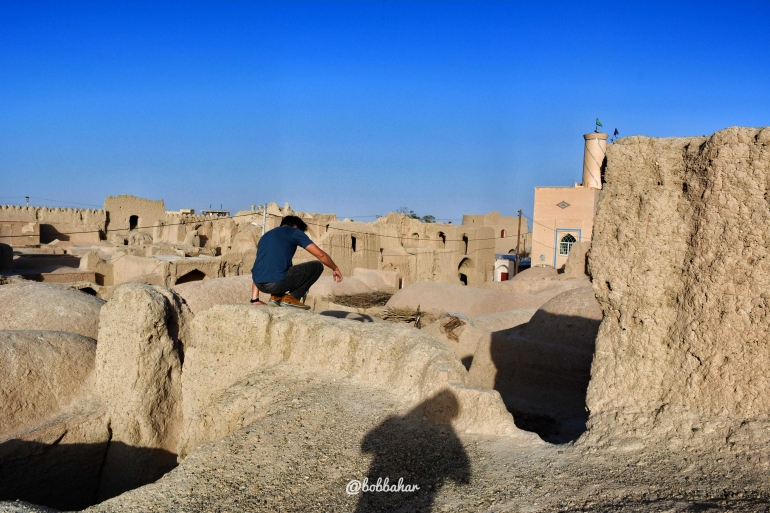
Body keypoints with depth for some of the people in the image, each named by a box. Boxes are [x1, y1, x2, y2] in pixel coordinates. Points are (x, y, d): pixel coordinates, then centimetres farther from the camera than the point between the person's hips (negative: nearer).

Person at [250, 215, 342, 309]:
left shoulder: (266, 236, 29)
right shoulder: (294, 232, 11)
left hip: (260, 284, 7)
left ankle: (275, 297, 17)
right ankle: (290, 298, 2)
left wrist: (255, 300, 28)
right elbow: (320, 254, 6)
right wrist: (335, 268, 23)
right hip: (277, 282, -7)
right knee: (317, 266, 10)